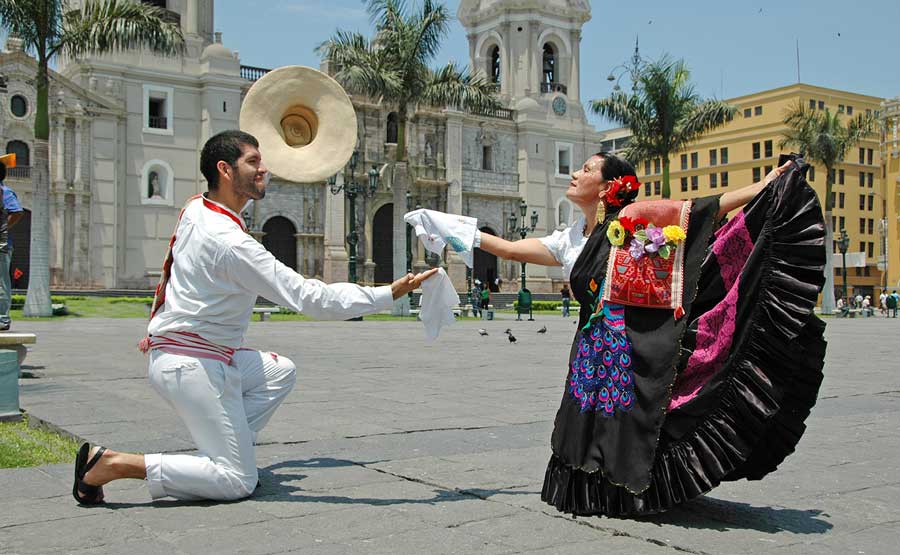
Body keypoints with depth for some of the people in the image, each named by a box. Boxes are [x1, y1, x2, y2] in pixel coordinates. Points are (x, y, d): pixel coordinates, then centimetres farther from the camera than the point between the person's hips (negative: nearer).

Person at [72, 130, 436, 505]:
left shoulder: (195, 208, 3)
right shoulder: (231, 243, -24)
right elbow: (312, 298, -25)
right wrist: (390, 294, -23)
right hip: (193, 365, -10)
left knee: (280, 371, 22)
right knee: (238, 481, -4)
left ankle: (221, 451, 13)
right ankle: (112, 464, -8)